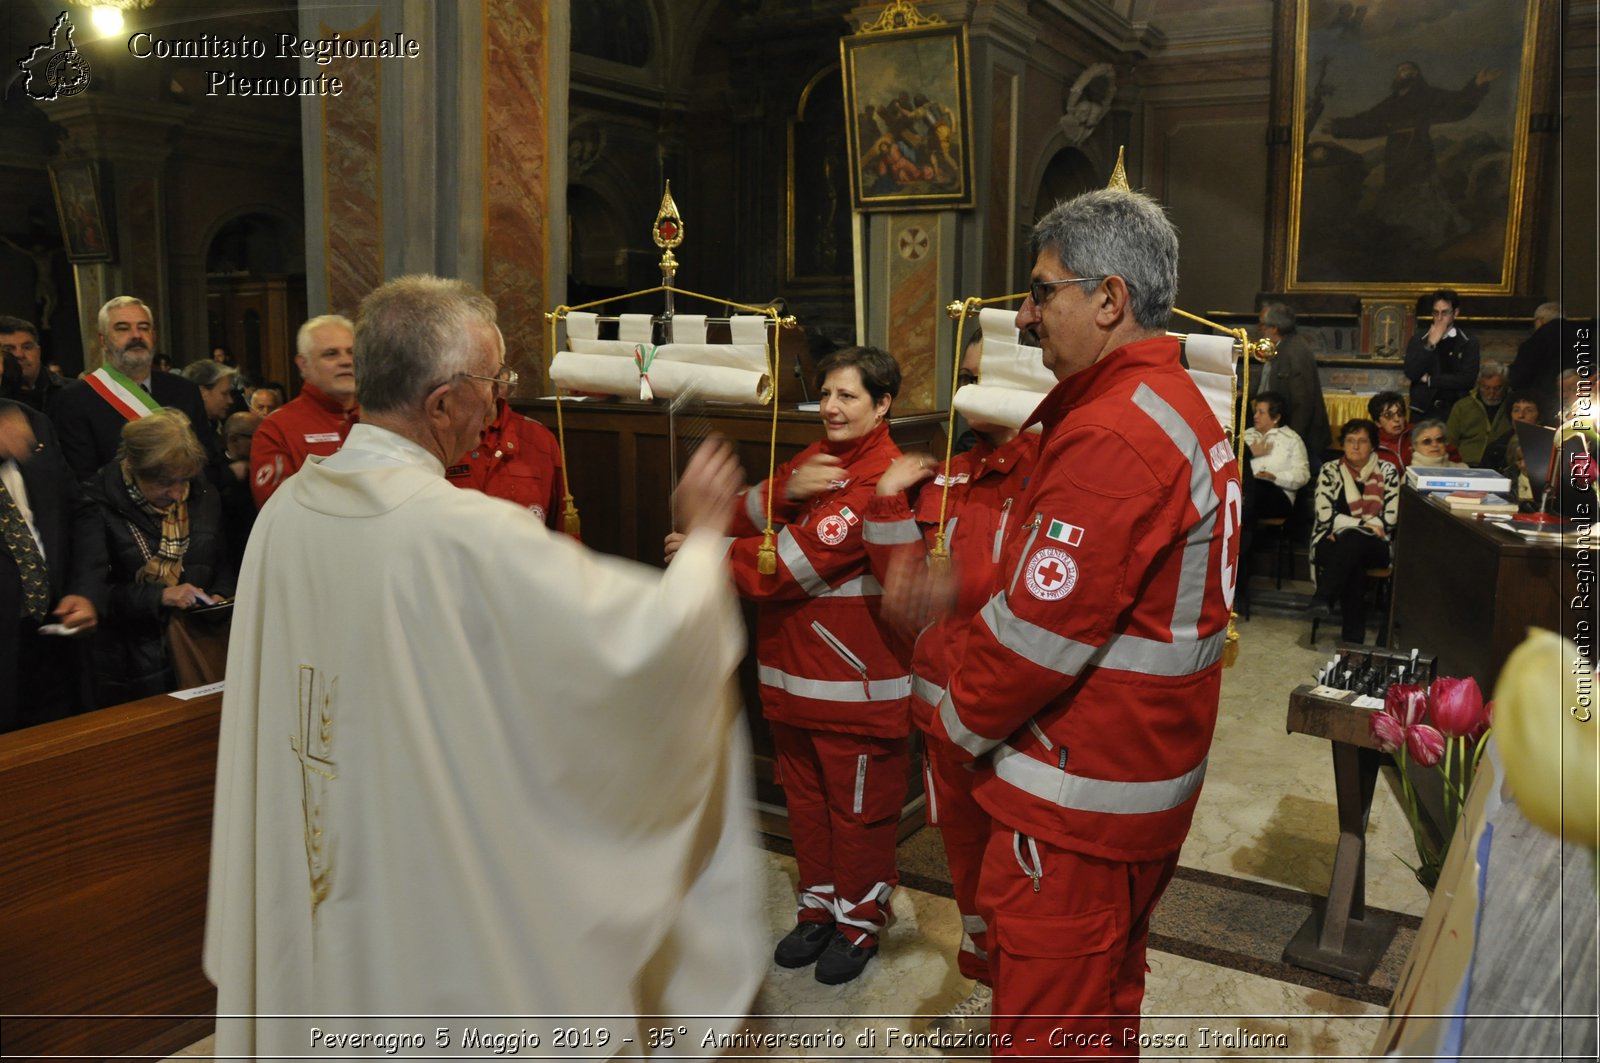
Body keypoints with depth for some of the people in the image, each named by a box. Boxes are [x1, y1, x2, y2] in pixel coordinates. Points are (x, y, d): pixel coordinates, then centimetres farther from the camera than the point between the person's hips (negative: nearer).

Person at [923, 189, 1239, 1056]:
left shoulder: (1111, 437, -24)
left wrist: (959, 722, -9)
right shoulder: (1182, 407, 10)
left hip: (1077, 795, -10)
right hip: (1151, 778, 10)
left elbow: (1040, 628, -25)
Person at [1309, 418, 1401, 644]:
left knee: (1353, 542, -37)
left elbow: (1390, 517, -3)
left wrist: (1346, 529, -12)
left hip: (1373, 546, 0)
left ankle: (1325, 599, -33)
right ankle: (1353, 637, -33)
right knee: (1354, 566, -36)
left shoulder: (1388, 472, 8)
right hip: (1334, 544, 0)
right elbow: (1325, 515, -5)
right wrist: (1363, 524, -15)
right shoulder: (1330, 471, 7)